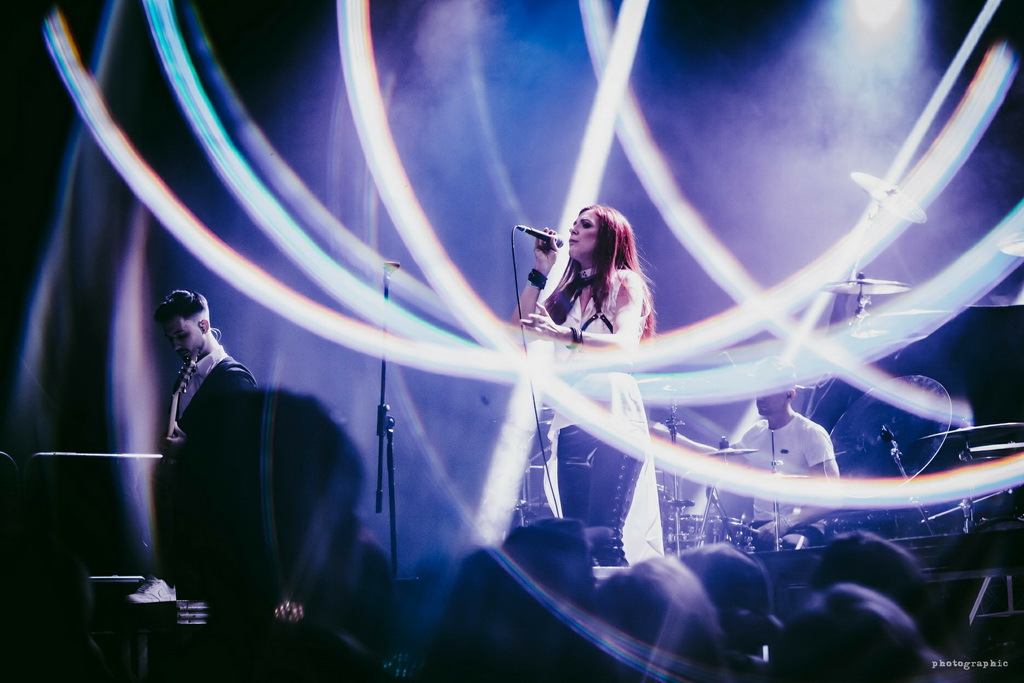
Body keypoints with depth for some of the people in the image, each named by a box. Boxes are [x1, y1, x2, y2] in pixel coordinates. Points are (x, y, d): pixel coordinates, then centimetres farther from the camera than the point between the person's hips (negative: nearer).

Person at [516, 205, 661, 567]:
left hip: (614, 419, -6)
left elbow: (626, 344, -15)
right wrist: (541, 272, 12)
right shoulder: (569, 291, 21)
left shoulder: (625, 282, 3)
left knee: (604, 535, -18)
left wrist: (566, 334, -30)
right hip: (571, 424, 6)